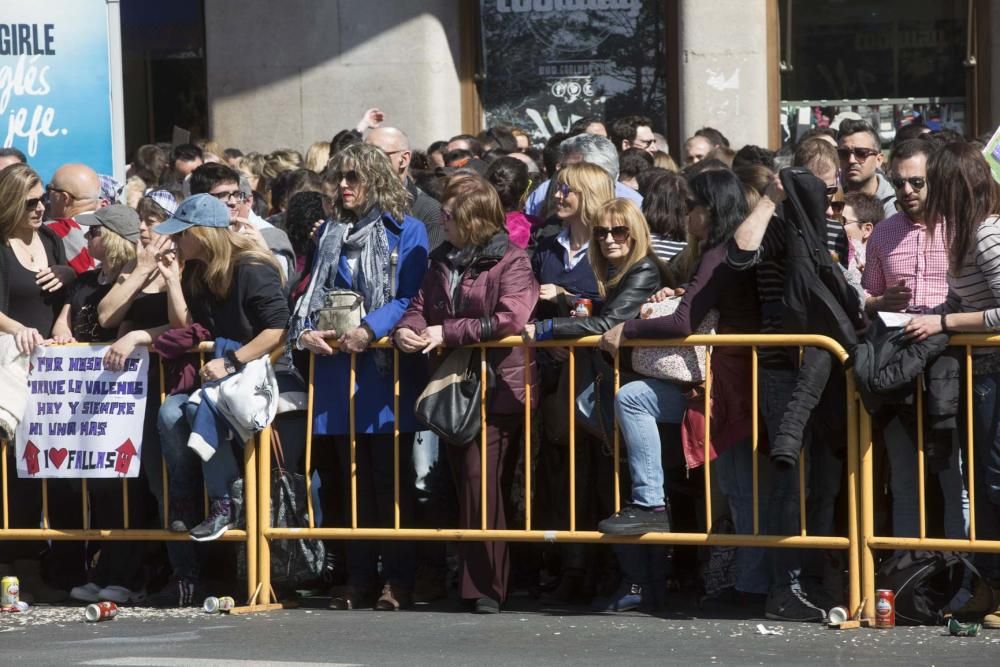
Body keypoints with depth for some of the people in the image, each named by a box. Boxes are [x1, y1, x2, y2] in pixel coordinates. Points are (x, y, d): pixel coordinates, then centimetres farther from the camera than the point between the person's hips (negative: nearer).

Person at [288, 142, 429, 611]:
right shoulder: (330, 234, 19)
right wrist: (306, 332, -4)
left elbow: (410, 299, -7)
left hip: (385, 367, -5)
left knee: (391, 479, -5)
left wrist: (369, 330, -21)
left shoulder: (407, 231, 1)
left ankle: (398, 580, -2)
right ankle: (360, 578, 10)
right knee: (354, 479, 7)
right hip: (337, 366, 5)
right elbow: (312, 295, 17)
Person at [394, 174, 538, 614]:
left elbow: (510, 320, -19)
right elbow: (422, 308, 19)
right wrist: (406, 330, -6)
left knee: (483, 478, -13)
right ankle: (467, 578, 15)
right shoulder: (444, 261, 16)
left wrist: (448, 333, -17)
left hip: (499, 389, -7)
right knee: (462, 479, 9)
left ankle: (486, 585, -10)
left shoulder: (509, 261, -7)